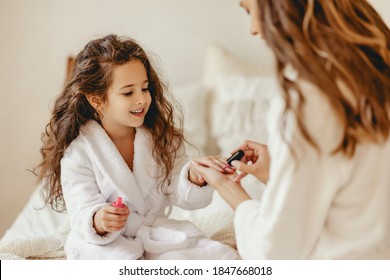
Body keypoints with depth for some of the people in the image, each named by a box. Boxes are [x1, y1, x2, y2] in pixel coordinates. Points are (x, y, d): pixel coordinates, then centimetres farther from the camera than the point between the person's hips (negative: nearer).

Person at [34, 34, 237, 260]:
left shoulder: (162, 137, 1)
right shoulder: (78, 151, -11)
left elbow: (180, 195, -5)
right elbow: (83, 215, -15)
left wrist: (194, 177, -28)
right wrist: (99, 222, -40)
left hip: (156, 233, 3)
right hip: (106, 242, -3)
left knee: (224, 256, -16)